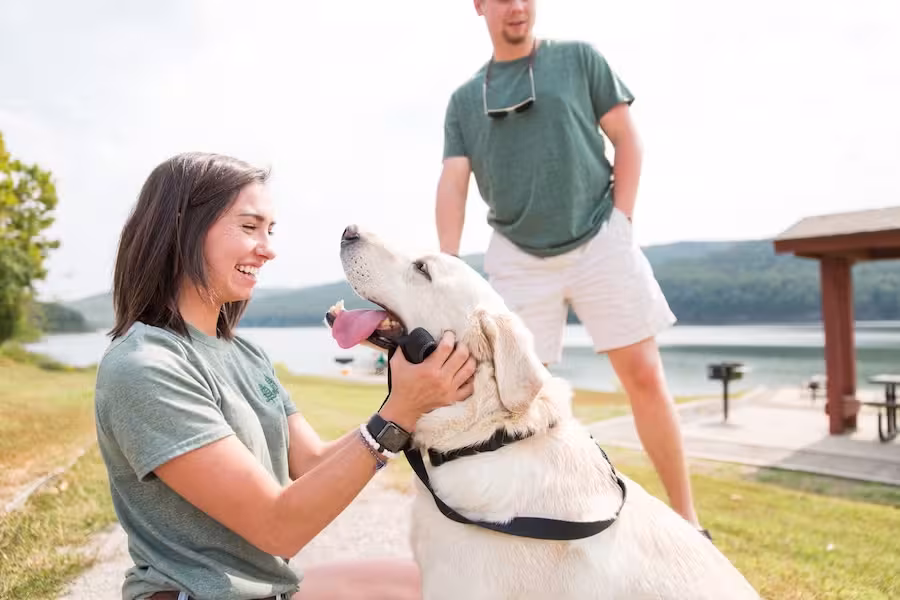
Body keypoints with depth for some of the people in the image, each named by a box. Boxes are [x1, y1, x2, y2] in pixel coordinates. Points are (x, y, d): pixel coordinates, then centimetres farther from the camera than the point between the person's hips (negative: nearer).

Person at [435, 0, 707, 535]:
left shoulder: (579, 57, 9)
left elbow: (627, 140, 7)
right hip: (517, 256, 2)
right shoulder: (464, 99, 12)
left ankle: (686, 519, 11)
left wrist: (621, 221, -4)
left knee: (645, 375, -2)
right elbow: (453, 184, 3)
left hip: (598, 240, -1)